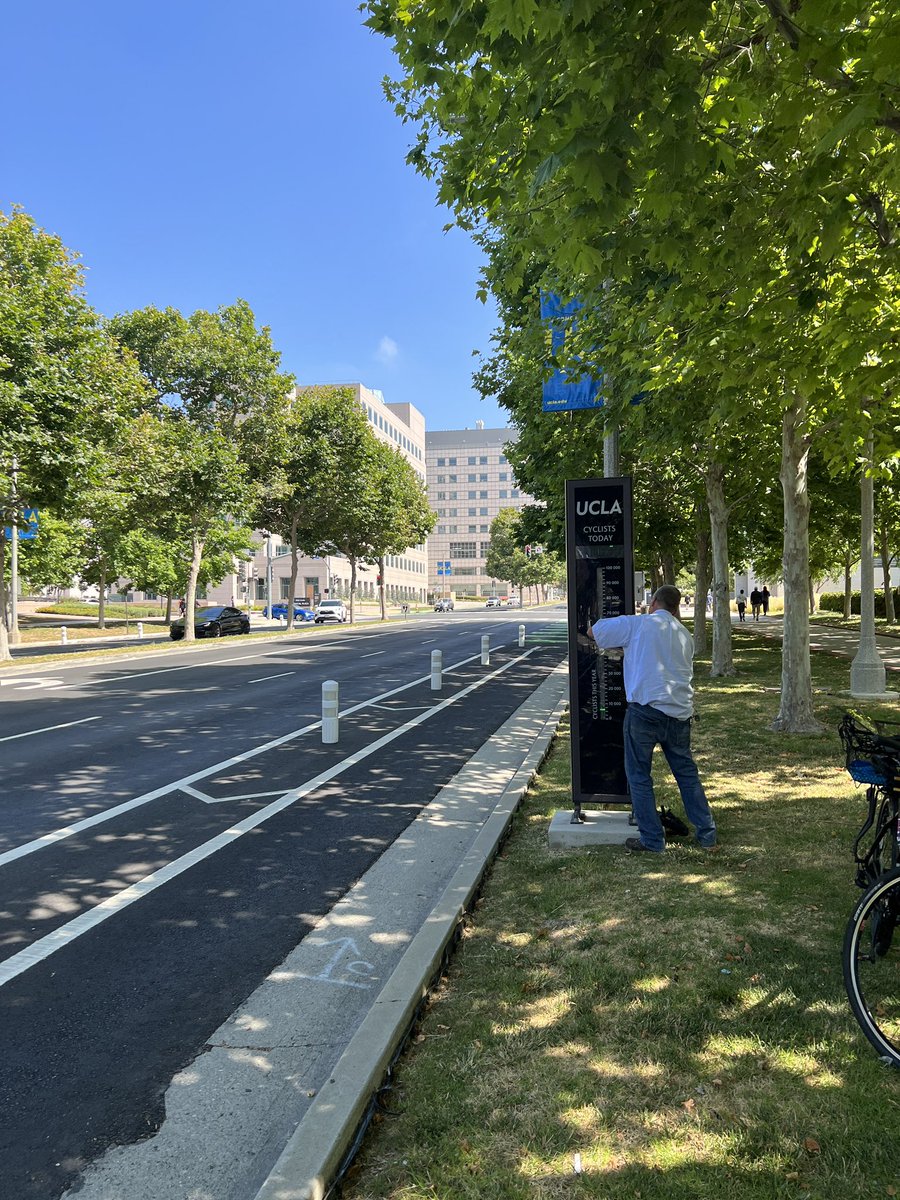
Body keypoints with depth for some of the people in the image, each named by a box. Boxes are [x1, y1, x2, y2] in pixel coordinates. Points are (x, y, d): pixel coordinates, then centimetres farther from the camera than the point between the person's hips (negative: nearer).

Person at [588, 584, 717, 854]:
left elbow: (593, 631, 6)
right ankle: (707, 834, 24)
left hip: (646, 708, -5)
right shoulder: (685, 635, 15)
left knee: (639, 776, 7)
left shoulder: (637, 624, -2)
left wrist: (623, 646, 24)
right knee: (687, 773, 17)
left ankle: (652, 840, 10)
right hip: (679, 712, 5)